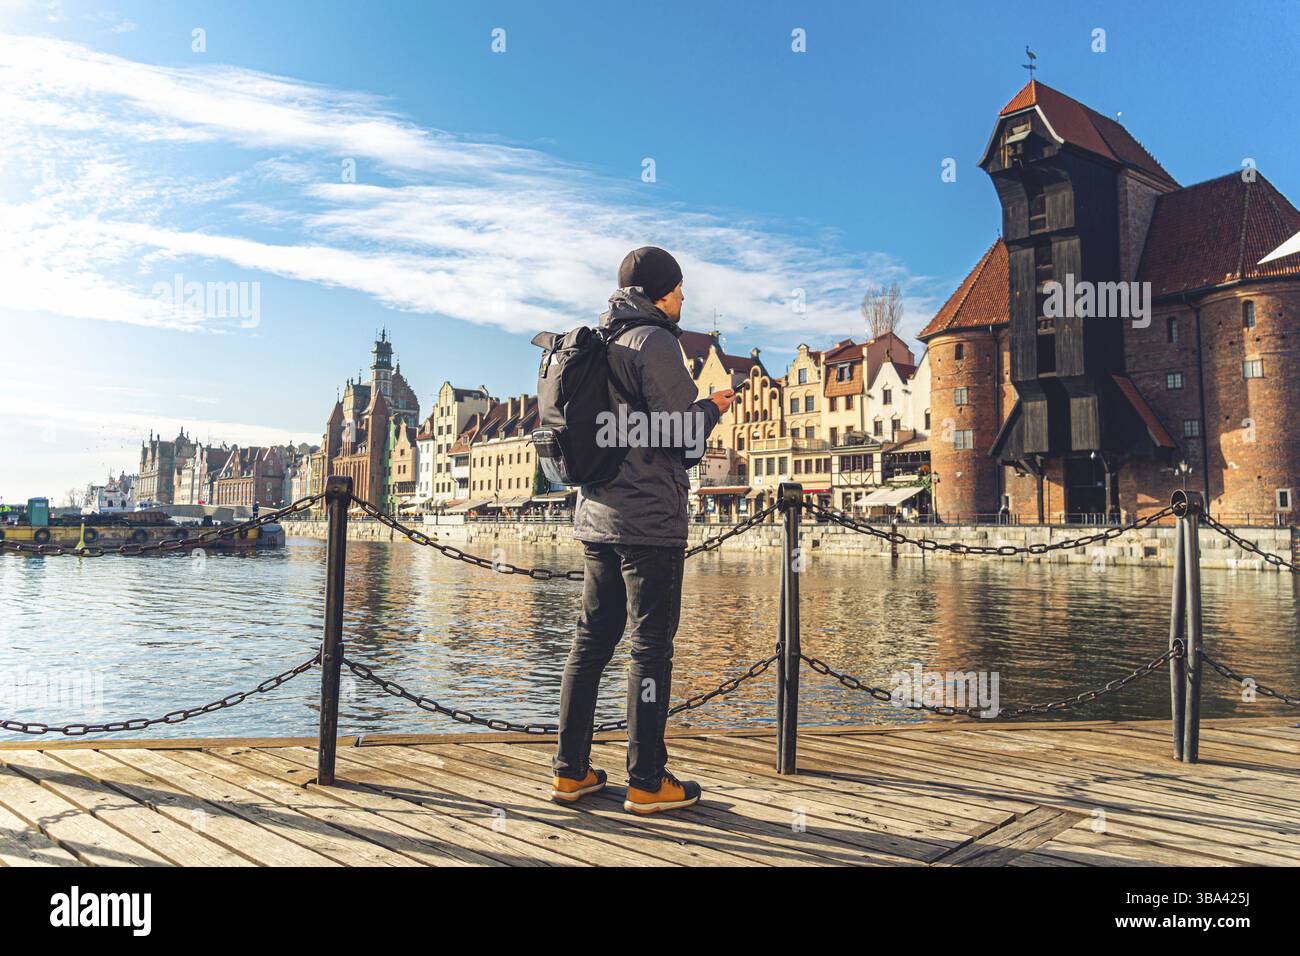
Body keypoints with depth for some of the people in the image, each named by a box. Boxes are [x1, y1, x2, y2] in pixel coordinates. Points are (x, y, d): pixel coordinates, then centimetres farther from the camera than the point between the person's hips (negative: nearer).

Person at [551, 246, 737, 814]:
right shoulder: (655, 341, -8)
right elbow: (683, 435, -13)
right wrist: (713, 407, 6)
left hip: (596, 517, 8)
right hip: (650, 520, -8)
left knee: (591, 641, 11)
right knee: (651, 647, -1)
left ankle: (570, 771, 18)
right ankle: (647, 782, 6)